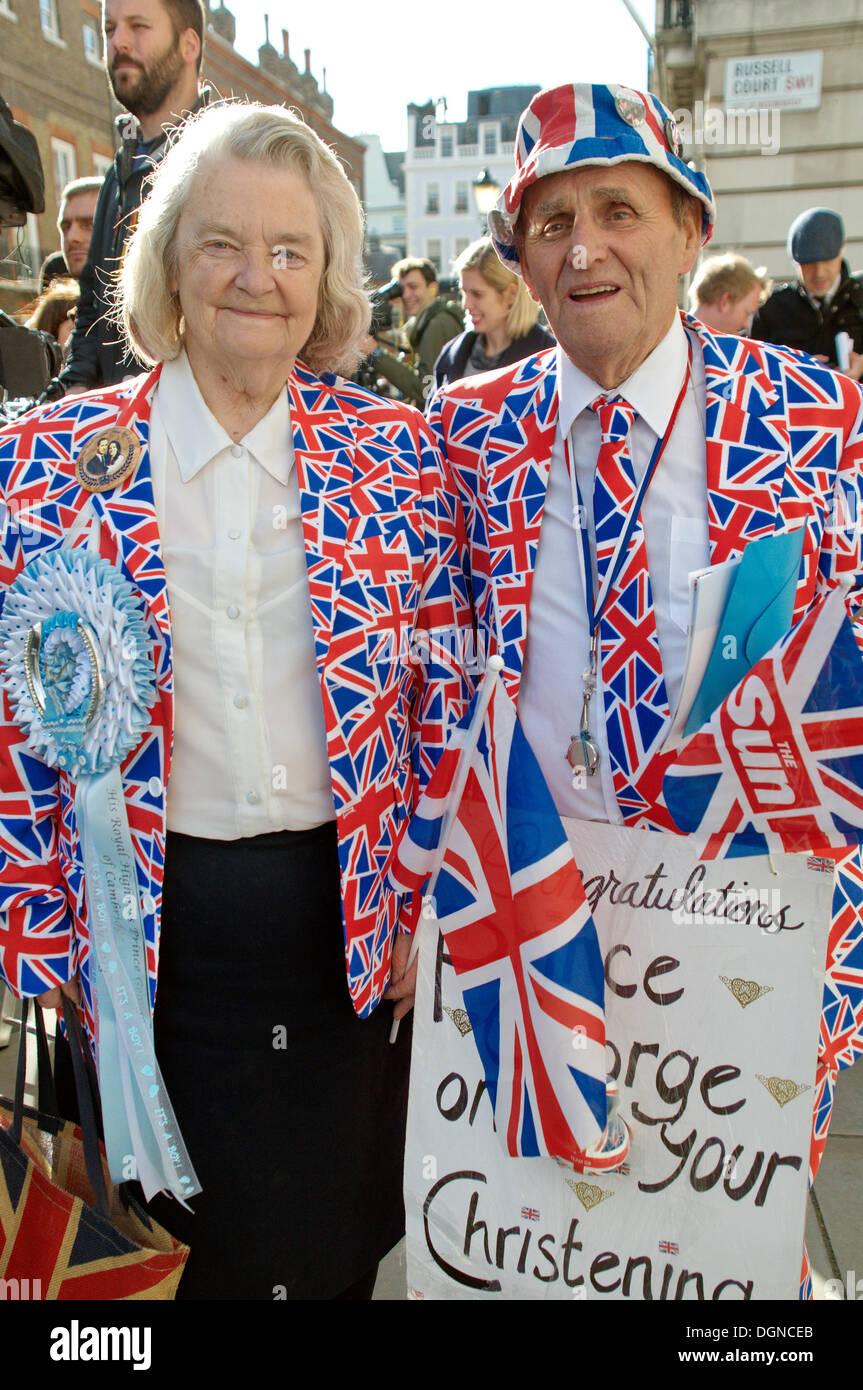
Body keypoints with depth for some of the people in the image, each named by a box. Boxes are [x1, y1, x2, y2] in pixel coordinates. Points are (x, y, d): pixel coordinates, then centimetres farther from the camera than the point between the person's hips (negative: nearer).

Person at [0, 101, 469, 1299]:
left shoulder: (395, 451, -2)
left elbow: (442, 696, 1)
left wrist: (431, 906, 0)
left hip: (349, 918, 1)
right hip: (153, 926, 0)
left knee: (340, 1239, 21)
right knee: (176, 1249, 21)